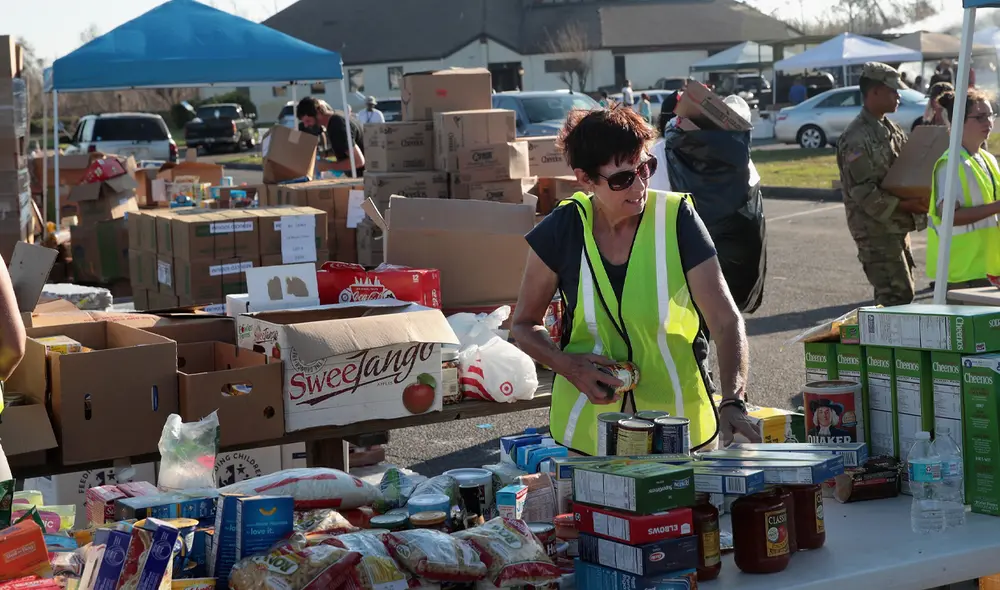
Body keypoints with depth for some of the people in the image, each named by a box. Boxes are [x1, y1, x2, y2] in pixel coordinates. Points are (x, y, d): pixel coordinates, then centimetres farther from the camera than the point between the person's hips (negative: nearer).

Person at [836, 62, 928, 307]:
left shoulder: (890, 130, 14)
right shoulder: (856, 138, -16)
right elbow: (864, 193, -20)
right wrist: (904, 205, -25)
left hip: (897, 226, 9)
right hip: (876, 229, -9)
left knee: (902, 291, 13)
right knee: (897, 295, -12)